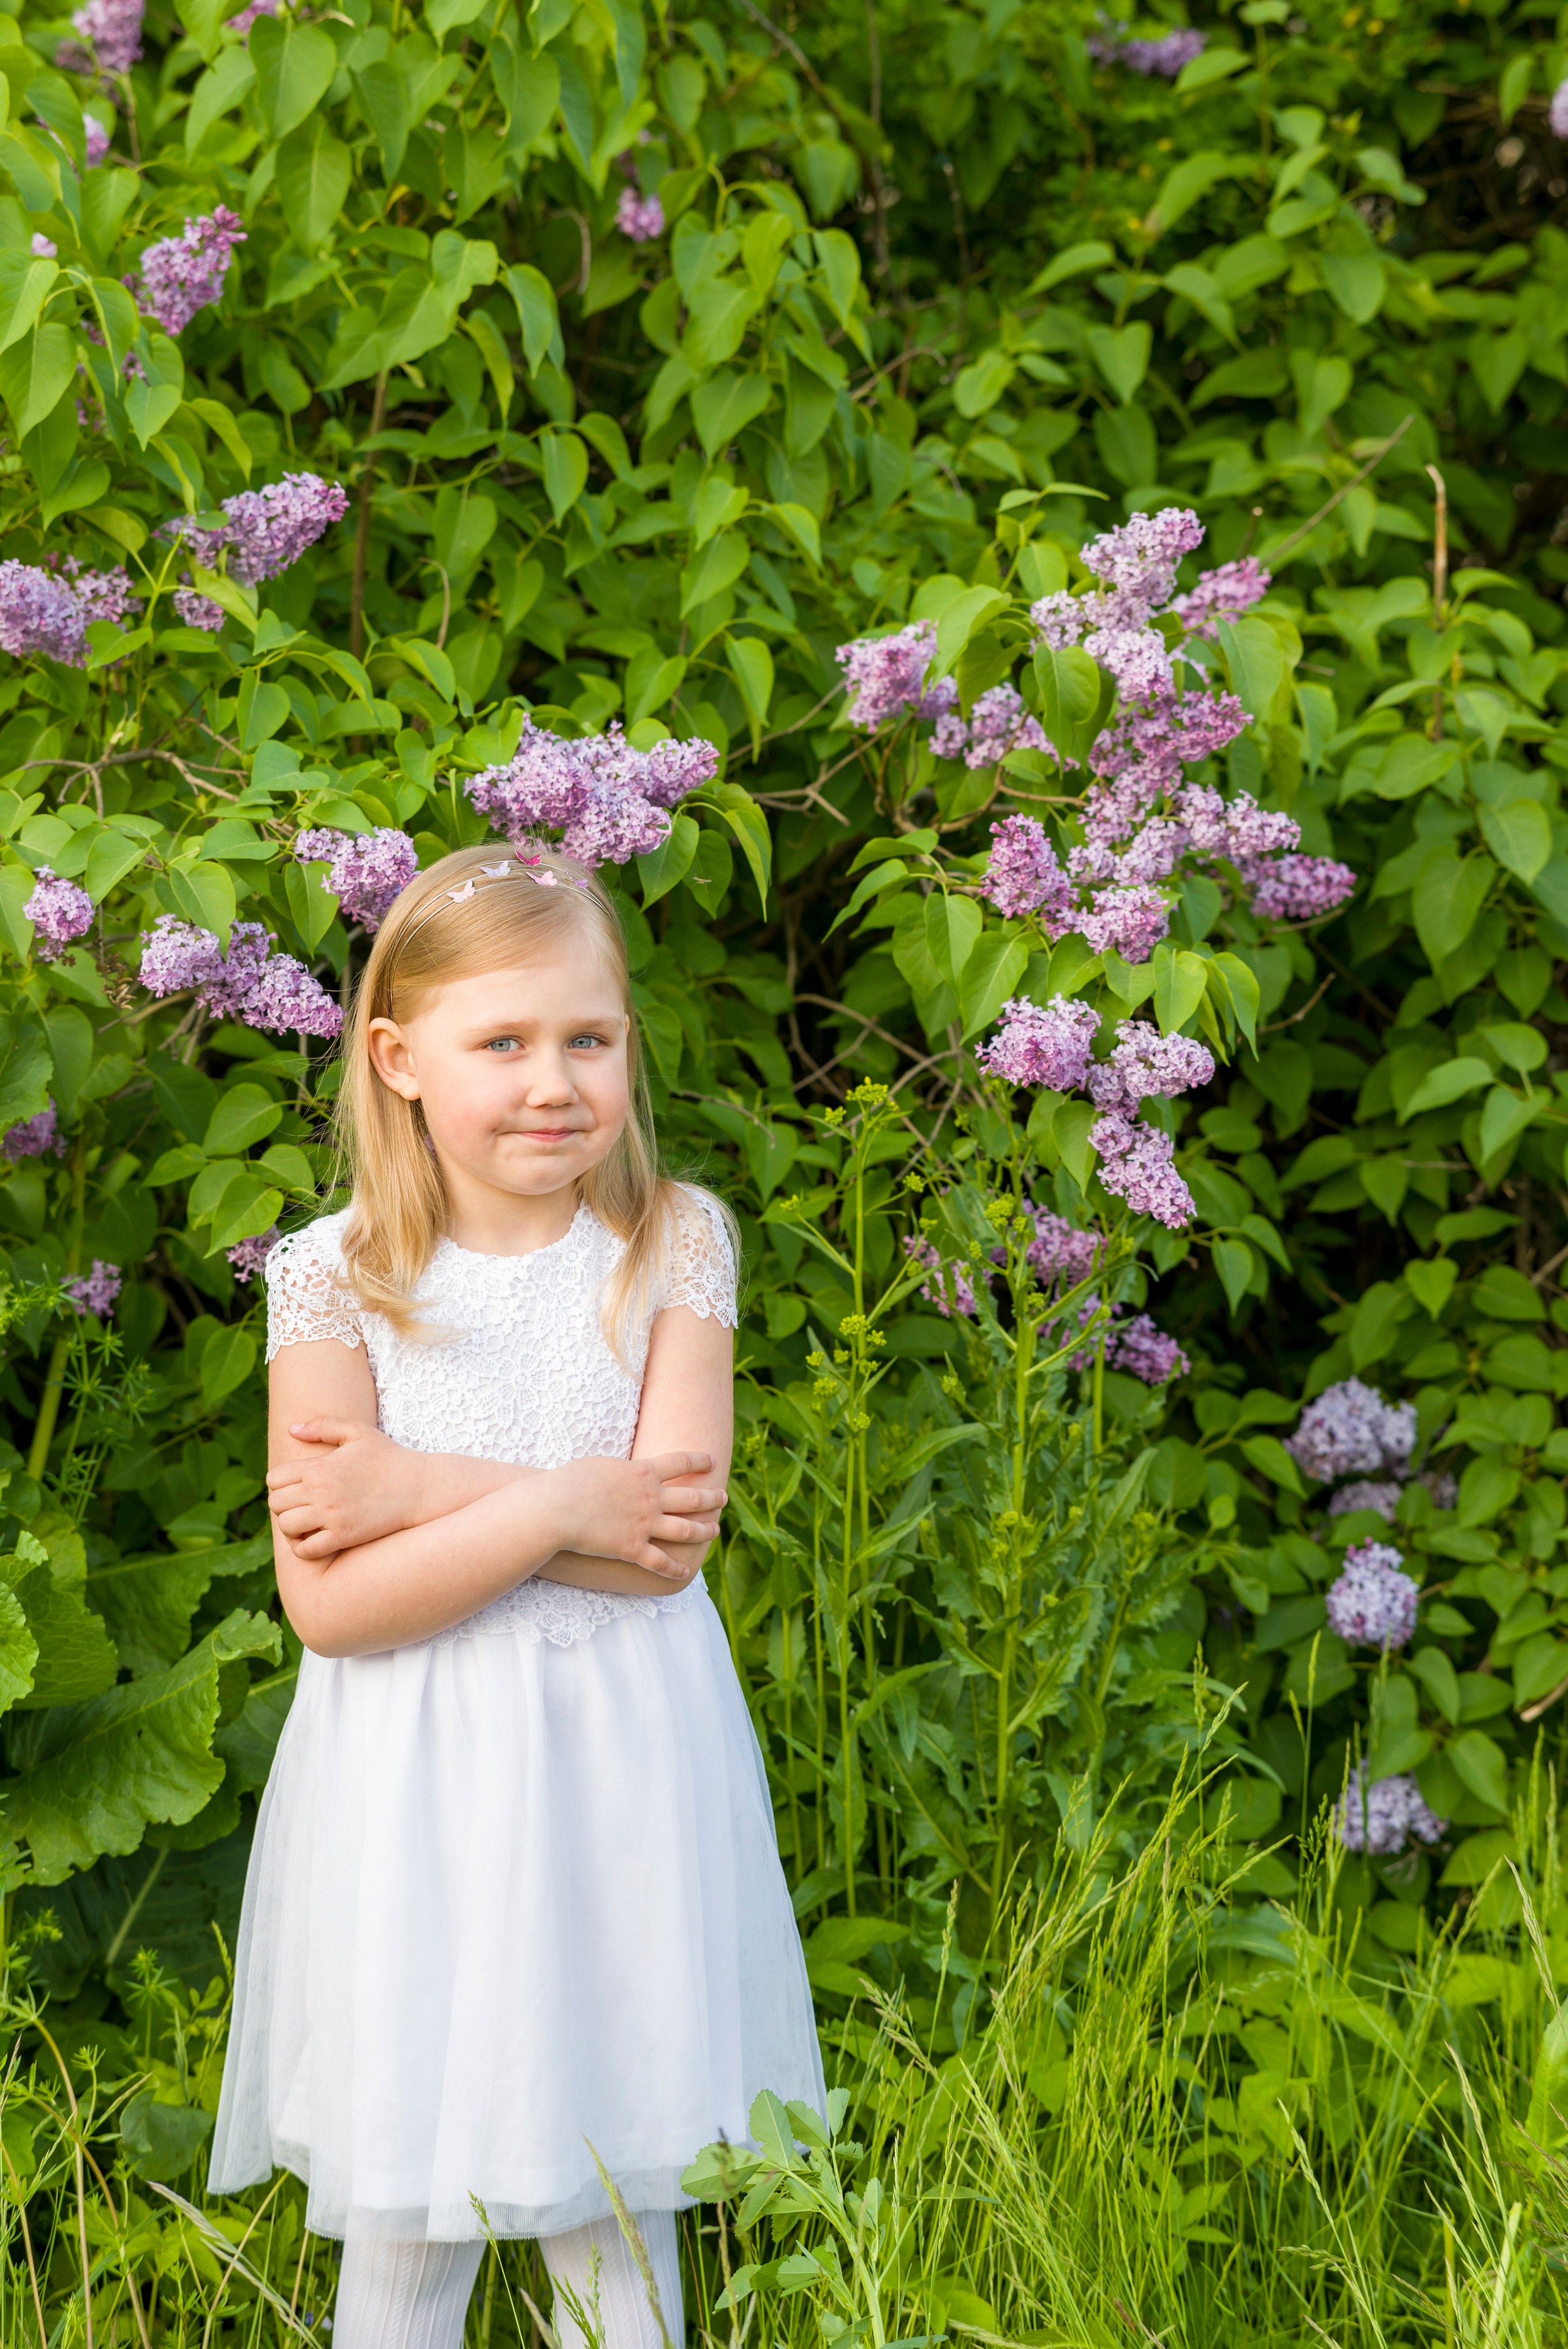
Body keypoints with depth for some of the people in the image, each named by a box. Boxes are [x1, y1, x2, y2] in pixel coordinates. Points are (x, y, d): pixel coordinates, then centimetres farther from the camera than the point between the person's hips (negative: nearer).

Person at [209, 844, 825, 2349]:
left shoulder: (674, 1242, -4)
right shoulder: (332, 1278, -8)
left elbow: (672, 1537, -13)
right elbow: (327, 1601, -14)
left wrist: (417, 1488, -17)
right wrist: (557, 1507, -19)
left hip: (619, 1772, 1)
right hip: (413, 1787, -1)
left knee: (617, 2220, 13)